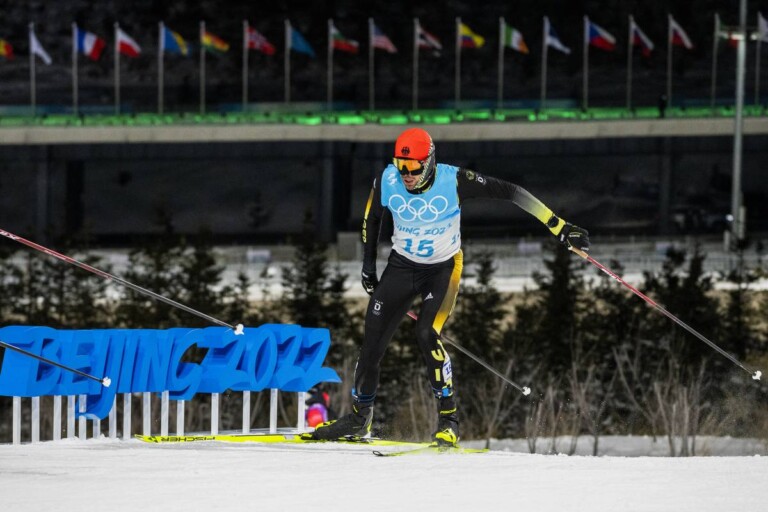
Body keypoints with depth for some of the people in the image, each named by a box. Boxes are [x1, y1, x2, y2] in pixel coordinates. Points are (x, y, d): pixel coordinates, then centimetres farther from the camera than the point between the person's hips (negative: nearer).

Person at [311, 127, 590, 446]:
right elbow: (371, 219, 5)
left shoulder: (454, 181, -26)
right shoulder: (387, 181, -17)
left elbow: (509, 192, -23)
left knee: (427, 334, -24)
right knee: (373, 339, 3)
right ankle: (359, 418, 24)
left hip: (443, 269, -3)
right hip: (401, 266, 4)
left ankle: (449, 419, -11)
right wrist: (368, 267, 9)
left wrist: (559, 227, -25)